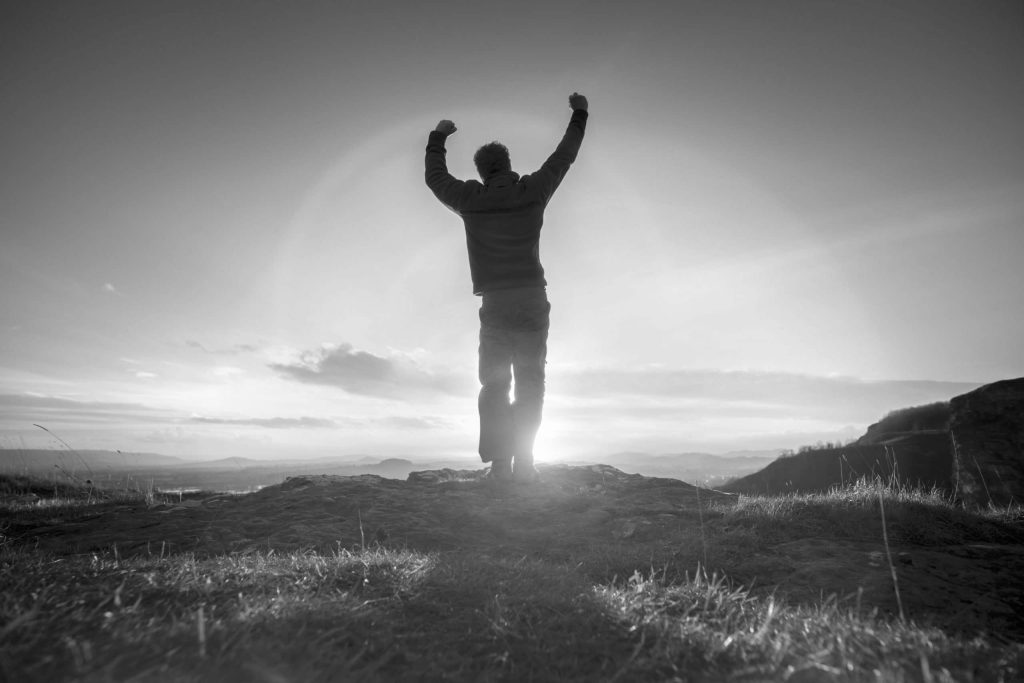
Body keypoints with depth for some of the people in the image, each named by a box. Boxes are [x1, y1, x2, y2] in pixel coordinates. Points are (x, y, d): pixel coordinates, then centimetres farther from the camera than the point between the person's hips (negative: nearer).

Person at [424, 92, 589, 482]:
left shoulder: (470, 199, 3)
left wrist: (438, 137, 37)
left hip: (494, 303, 0)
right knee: (530, 382, 4)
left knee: (493, 383, 6)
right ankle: (523, 463, -3)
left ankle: (499, 462, -3)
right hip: (533, 300, 0)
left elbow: (435, 177, 21)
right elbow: (564, 156, 17)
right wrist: (579, 113, 32)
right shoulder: (532, 191, 3)